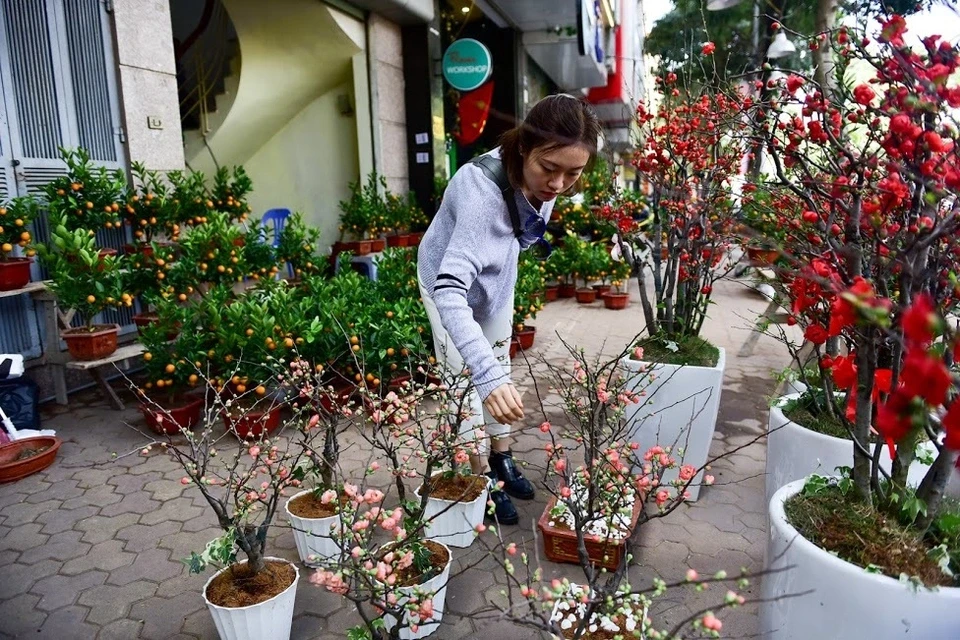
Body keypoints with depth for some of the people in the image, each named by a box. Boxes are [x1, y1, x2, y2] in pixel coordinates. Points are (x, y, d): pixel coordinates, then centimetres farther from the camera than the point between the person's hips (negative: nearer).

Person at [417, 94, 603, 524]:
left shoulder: (542, 178, -22)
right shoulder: (483, 190, -43)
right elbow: (449, 290, -51)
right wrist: (487, 376, -61)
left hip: (495, 279, 6)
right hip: (450, 283, -6)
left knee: (499, 370, 17)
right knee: (468, 382, 0)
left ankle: (502, 460, 36)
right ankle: (482, 478, 21)